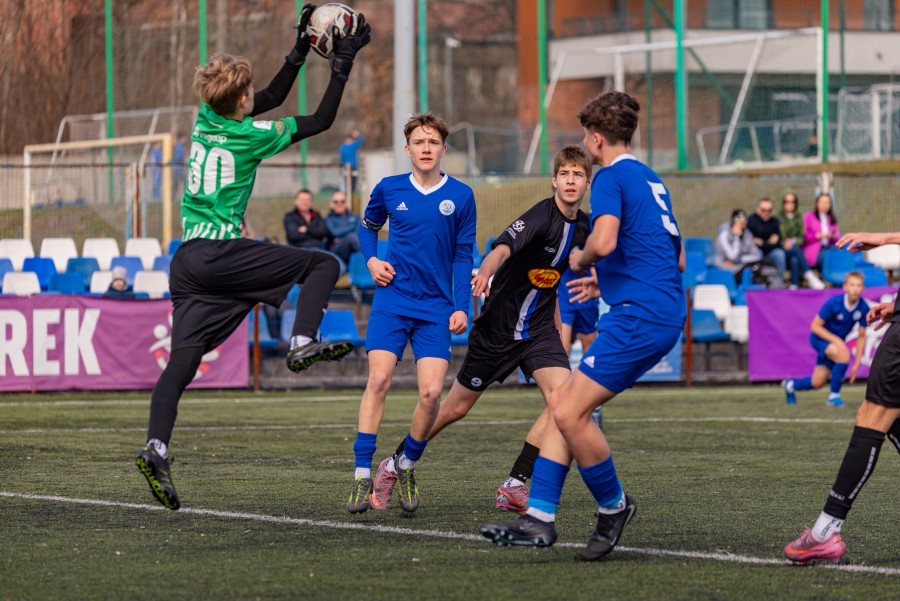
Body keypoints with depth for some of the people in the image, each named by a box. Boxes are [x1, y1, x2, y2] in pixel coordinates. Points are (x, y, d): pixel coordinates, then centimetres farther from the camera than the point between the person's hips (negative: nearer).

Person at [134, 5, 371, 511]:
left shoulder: (206, 118, 12)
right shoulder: (250, 136, -6)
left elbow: (274, 98, 28)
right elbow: (321, 121, 2)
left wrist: (302, 48, 29)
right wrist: (343, 63, 8)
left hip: (187, 261, 7)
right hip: (222, 252, -6)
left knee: (183, 359, -2)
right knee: (323, 264, 5)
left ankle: (157, 448, -16)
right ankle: (303, 342, -14)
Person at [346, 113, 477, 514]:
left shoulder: (461, 196, 2)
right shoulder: (389, 189, 3)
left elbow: (463, 256, 7)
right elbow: (368, 225, 23)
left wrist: (461, 307, -1)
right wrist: (371, 260, 4)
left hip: (436, 308, 0)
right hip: (392, 299, 0)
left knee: (431, 392, -11)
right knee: (379, 379, -16)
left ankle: (407, 466, 13)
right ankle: (362, 475, -13)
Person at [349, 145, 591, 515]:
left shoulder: (584, 228, 2)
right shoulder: (542, 216, -20)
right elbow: (504, 247, -40)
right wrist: (485, 272, -61)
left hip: (540, 328, 5)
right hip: (497, 327, -5)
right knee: (455, 407, 6)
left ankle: (514, 486, -10)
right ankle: (393, 466, 27)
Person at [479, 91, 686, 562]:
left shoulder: (611, 177, -7)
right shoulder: (650, 179, 21)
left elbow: (604, 241, -25)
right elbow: (677, 257, 27)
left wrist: (580, 260, -2)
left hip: (639, 314, -10)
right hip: (663, 314, 10)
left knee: (570, 413, -11)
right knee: (562, 404, 9)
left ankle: (613, 506, 5)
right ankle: (539, 518, 6)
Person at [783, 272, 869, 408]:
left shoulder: (863, 308, -16)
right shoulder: (833, 303, -27)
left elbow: (861, 337, -5)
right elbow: (815, 326, -20)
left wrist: (857, 363, -7)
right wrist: (836, 340, -31)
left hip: (837, 344, 5)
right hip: (820, 337, -5)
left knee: (817, 383, 9)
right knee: (844, 355, -35)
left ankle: (791, 385, 42)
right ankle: (834, 396, -17)